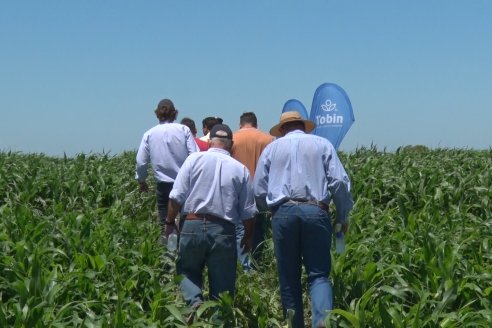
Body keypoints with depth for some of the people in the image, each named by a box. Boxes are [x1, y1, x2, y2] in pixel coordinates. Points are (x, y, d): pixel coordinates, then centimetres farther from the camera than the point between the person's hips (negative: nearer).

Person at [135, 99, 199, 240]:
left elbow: (141, 161, 3)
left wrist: (141, 180, 20)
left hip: (164, 186, 1)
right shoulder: (184, 130, -4)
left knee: (165, 224, 8)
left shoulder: (149, 134, 1)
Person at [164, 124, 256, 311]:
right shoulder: (240, 169, 5)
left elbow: (176, 197, -3)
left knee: (188, 271, 16)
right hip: (224, 230, 0)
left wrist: (170, 222, 10)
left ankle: (194, 301, -9)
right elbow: (248, 211, 6)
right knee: (222, 282, 9)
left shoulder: (194, 159, 2)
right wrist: (248, 236, 20)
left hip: (193, 225, 0)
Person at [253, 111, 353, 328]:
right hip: (315, 212, -1)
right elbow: (339, 182, 3)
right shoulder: (322, 144, 13)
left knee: (289, 277, 9)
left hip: (283, 213, 1)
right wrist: (343, 218, 13)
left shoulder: (272, 148, 16)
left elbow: (259, 191, 13)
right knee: (318, 273, 1)